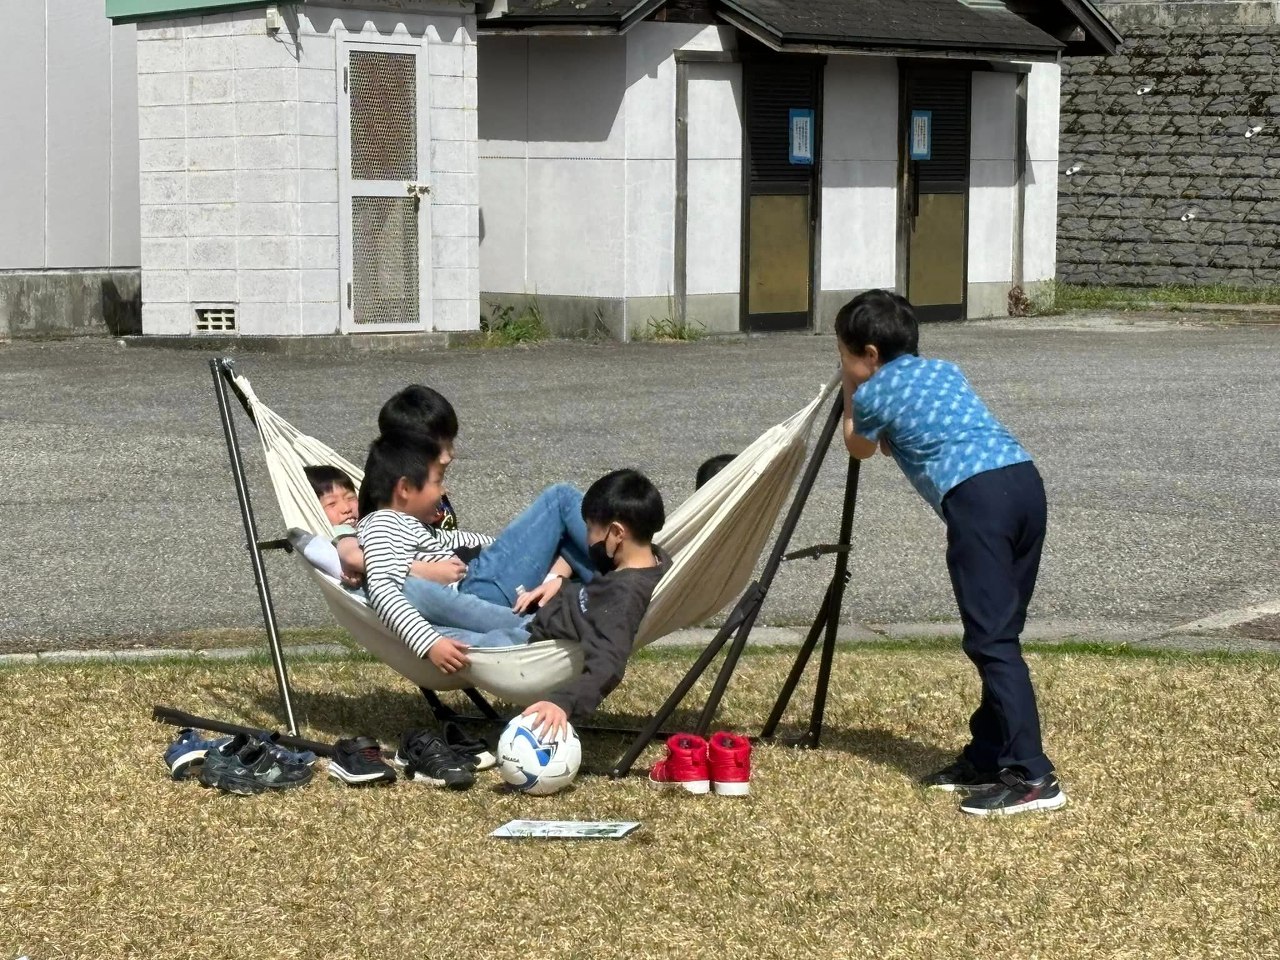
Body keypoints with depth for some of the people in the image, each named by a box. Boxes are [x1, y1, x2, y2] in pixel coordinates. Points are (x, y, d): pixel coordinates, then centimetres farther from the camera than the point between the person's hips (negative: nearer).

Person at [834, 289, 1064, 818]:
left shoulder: (873, 393, 12)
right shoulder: (946, 370, 29)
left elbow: (859, 449, 31)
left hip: (975, 496, -7)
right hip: (1026, 480, 7)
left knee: (992, 640, -9)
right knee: (999, 634, 15)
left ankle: (1031, 777, -17)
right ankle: (987, 758, 20)